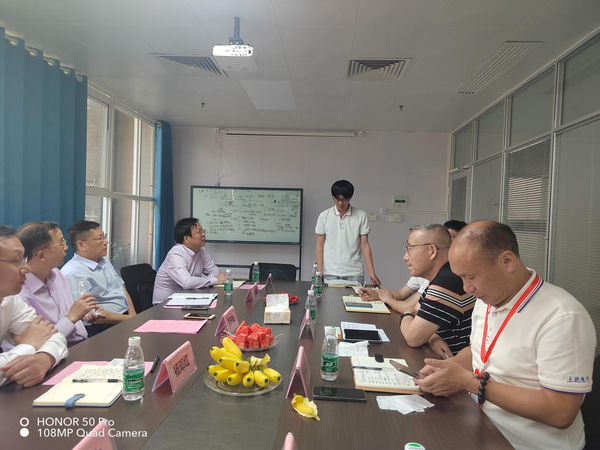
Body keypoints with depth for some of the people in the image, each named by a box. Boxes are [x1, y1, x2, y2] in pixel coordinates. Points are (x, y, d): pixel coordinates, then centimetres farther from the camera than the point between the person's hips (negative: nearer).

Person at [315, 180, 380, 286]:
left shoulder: (361, 216, 1)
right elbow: (320, 246, 5)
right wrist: (319, 273, -2)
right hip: (330, 274, 0)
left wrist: (372, 273, -5)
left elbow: (365, 245, 1)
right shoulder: (324, 216, 3)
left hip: (354, 273, 0)